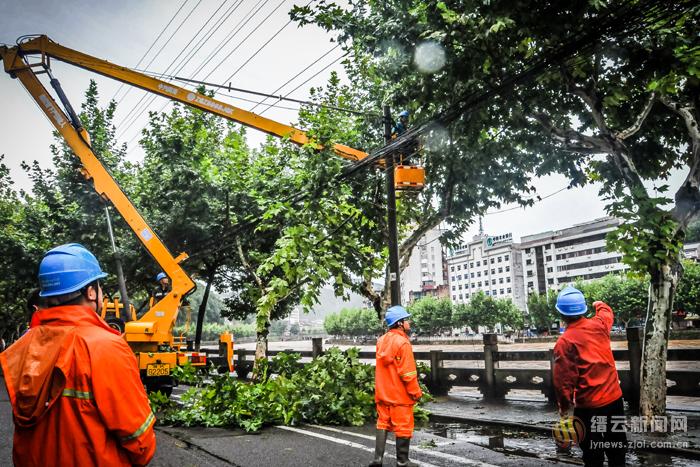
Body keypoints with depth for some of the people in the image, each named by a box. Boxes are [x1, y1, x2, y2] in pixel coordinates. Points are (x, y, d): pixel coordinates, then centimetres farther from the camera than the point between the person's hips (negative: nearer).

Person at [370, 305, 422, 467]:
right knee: (403, 427, 6)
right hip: (400, 394, -7)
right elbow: (407, 373, -19)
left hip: (383, 393, 7)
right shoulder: (402, 342, -17)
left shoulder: (381, 341, 6)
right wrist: (416, 392, -10)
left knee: (383, 424, 14)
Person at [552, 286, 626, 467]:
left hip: (588, 405, -5)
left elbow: (564, 379, -17)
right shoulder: (599, 324, -3)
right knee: (617, 446, 21)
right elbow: (606, 312, 23)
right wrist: (600, 305, 45)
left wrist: (564, 406, -2)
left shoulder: (564, 341, -17)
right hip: (614, 397, 5)